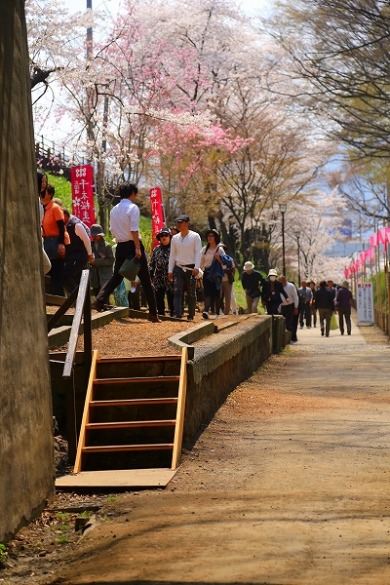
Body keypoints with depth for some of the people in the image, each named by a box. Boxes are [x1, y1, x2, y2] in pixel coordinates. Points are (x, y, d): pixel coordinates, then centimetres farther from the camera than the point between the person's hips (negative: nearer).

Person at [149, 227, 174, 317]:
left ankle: (173, 314, 3)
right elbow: (152, 264, 17)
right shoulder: (156, 250, 14)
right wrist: (150, 275, 10)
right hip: (159, 279, 5)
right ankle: (160, 314, 14)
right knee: (159, 298, 6)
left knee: (171, 298, -2)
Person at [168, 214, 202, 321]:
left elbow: (198, 253, -6)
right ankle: (177, 314, -16)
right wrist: (170, 270, 8)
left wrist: (196, 267, -17)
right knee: (177, 292, -10)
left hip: (191, 269, -3)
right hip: (178, 268, 3)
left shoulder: (195, 236, -1)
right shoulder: (175, 238, 10)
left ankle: (191, 315, 11)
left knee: (191, 293, 3)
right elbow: (172, 255, 13)